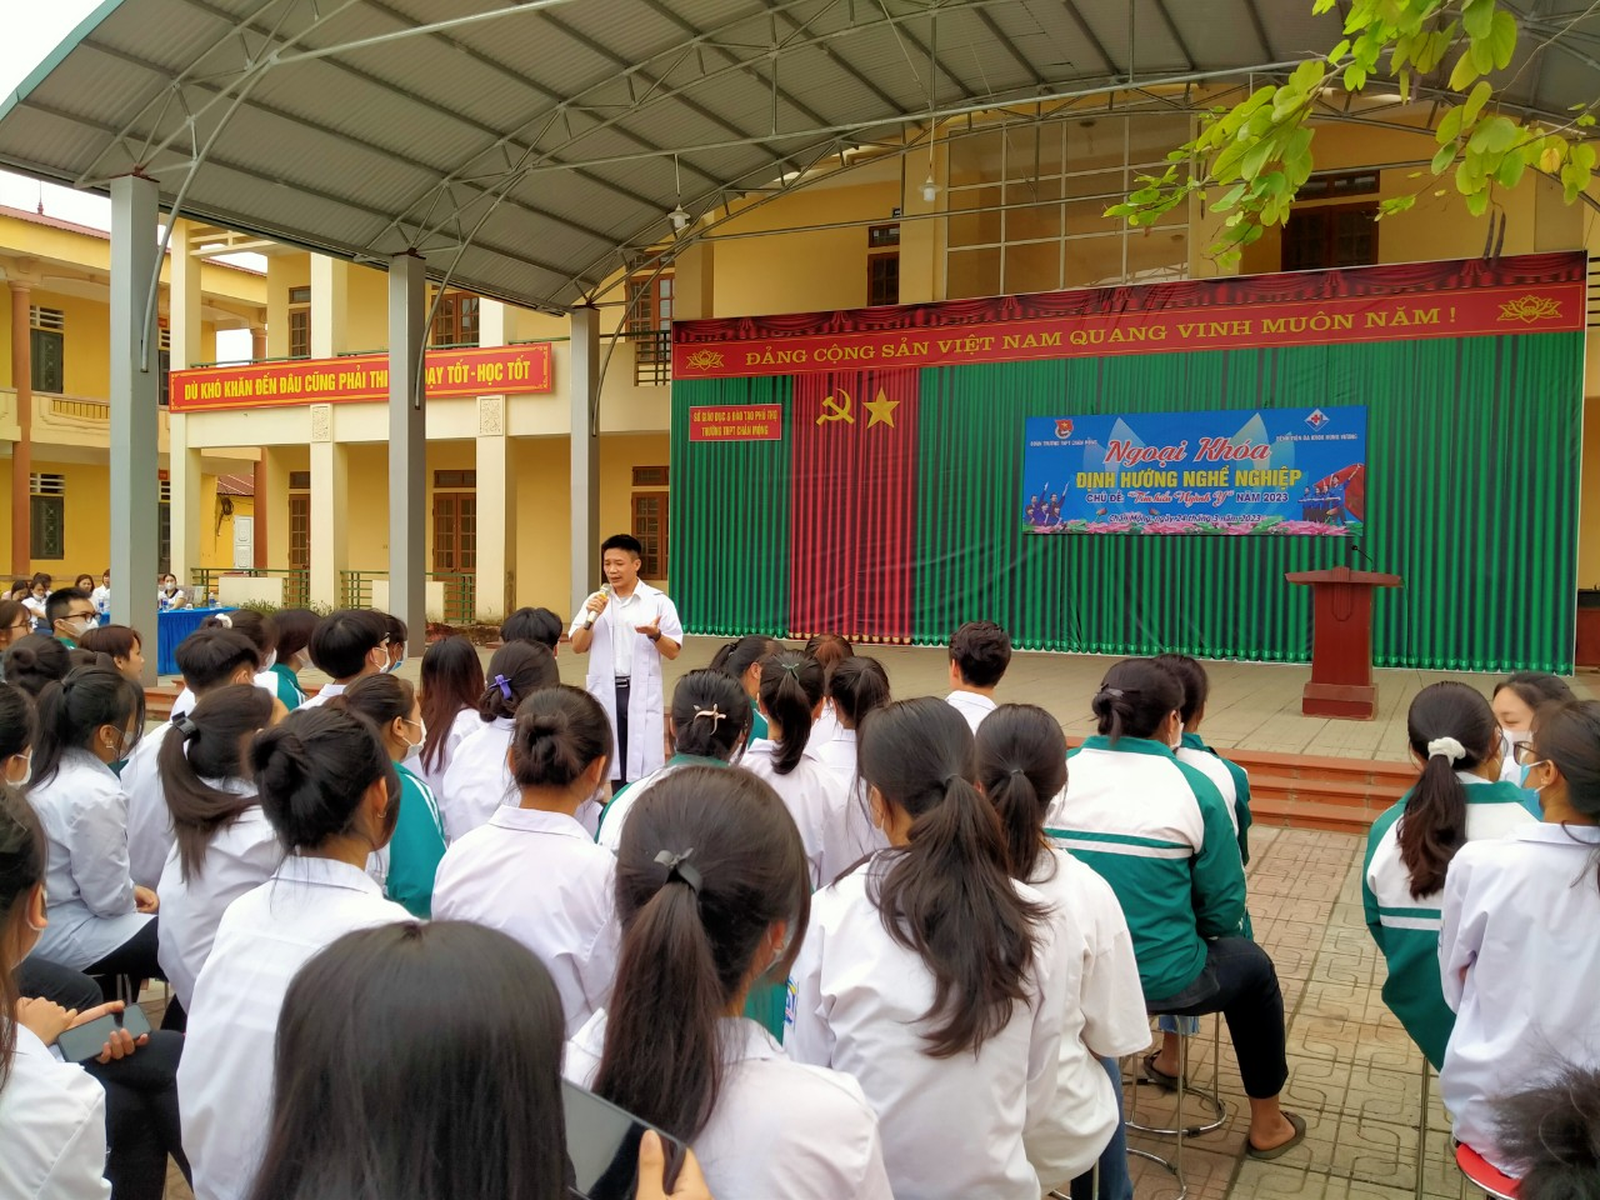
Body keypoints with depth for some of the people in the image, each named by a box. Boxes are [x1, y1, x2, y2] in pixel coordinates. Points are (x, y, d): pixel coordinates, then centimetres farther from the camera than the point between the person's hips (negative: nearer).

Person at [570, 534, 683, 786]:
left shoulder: (659, 601, -1)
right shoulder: (596, 600, 8)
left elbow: (673, 652, -1)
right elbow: (577, 647, 4)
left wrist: (655, 635, -21)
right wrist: (591, 618, -12)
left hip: (642, 692, -2)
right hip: (604, 692, 3)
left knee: (644, 762, -2)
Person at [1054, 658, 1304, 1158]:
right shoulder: (1193, 788, -12)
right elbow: (1223, 909, -9)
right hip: (1159, 981, -4)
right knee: (1252, 963, 29)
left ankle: (1168, 1059, 55)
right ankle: (1266, 1126, 44)